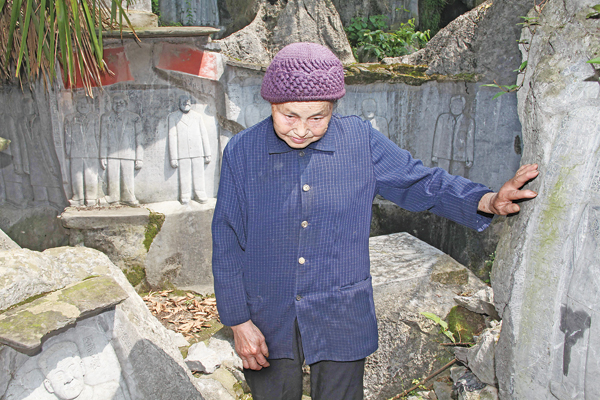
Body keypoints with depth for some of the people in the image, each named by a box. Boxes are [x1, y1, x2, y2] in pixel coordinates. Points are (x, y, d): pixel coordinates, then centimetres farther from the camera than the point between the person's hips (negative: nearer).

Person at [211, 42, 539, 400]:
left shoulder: (362, 142, -7)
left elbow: (420, 182, 3)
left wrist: (487, 201, -13)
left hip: (341, 324, 0)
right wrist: (239, 322, -4)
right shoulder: (242, 152, -8)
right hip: (268, 324, 0)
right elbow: (228, 244, -4)